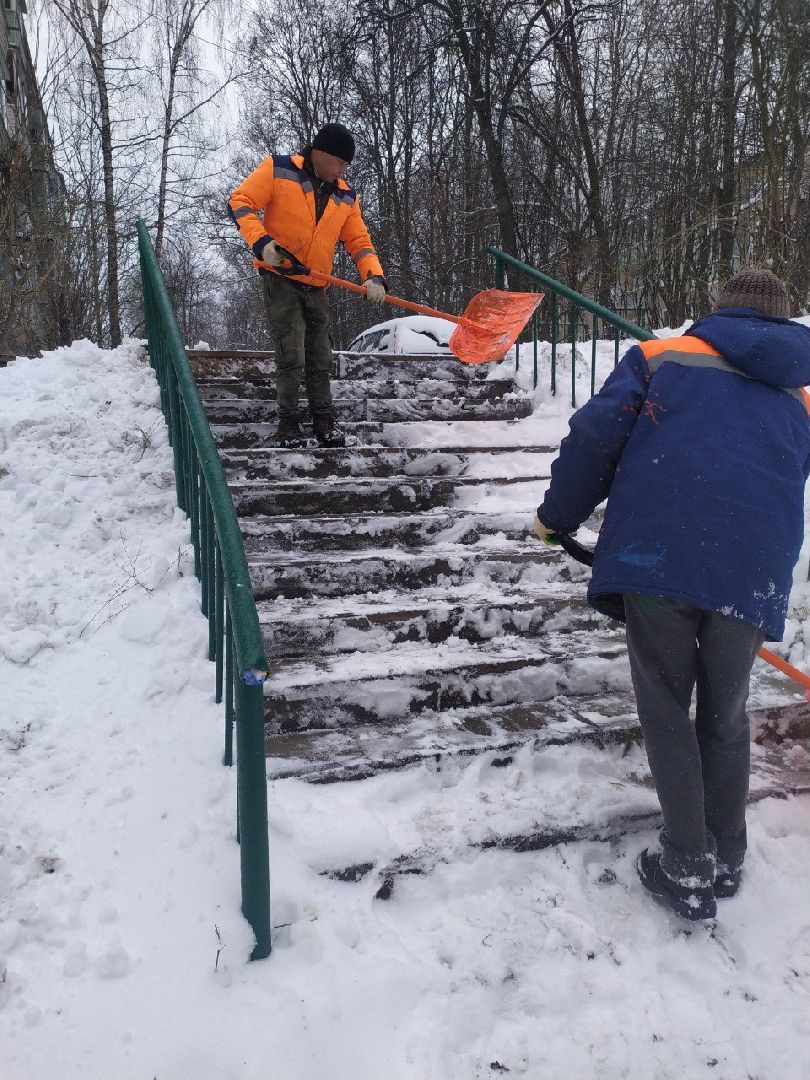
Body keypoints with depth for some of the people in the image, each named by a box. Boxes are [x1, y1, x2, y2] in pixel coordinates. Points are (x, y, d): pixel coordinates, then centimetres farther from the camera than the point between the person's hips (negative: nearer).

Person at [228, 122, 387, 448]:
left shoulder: (345, 196, 10)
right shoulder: (278, 169, -4)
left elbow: (359, 241, 9)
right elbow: (240, 203, -7)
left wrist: (373, 276, -9)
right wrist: (260, 242, -21)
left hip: (316, 287, 5)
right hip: (280, 278, -5)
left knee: (321, 359, 8)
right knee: (292, 358, -11)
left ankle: (324, 420, 19)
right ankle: (287, 422, 3)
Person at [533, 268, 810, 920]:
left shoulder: (662, 355, 14)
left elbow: (595, 435, -1)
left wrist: (558, 516, 12)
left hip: (656, 558, -3)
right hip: (754, 573, 3)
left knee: (666, 711, 13)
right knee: (725, 718, 21)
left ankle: (688, 870, 18)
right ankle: (726, 861, 34)